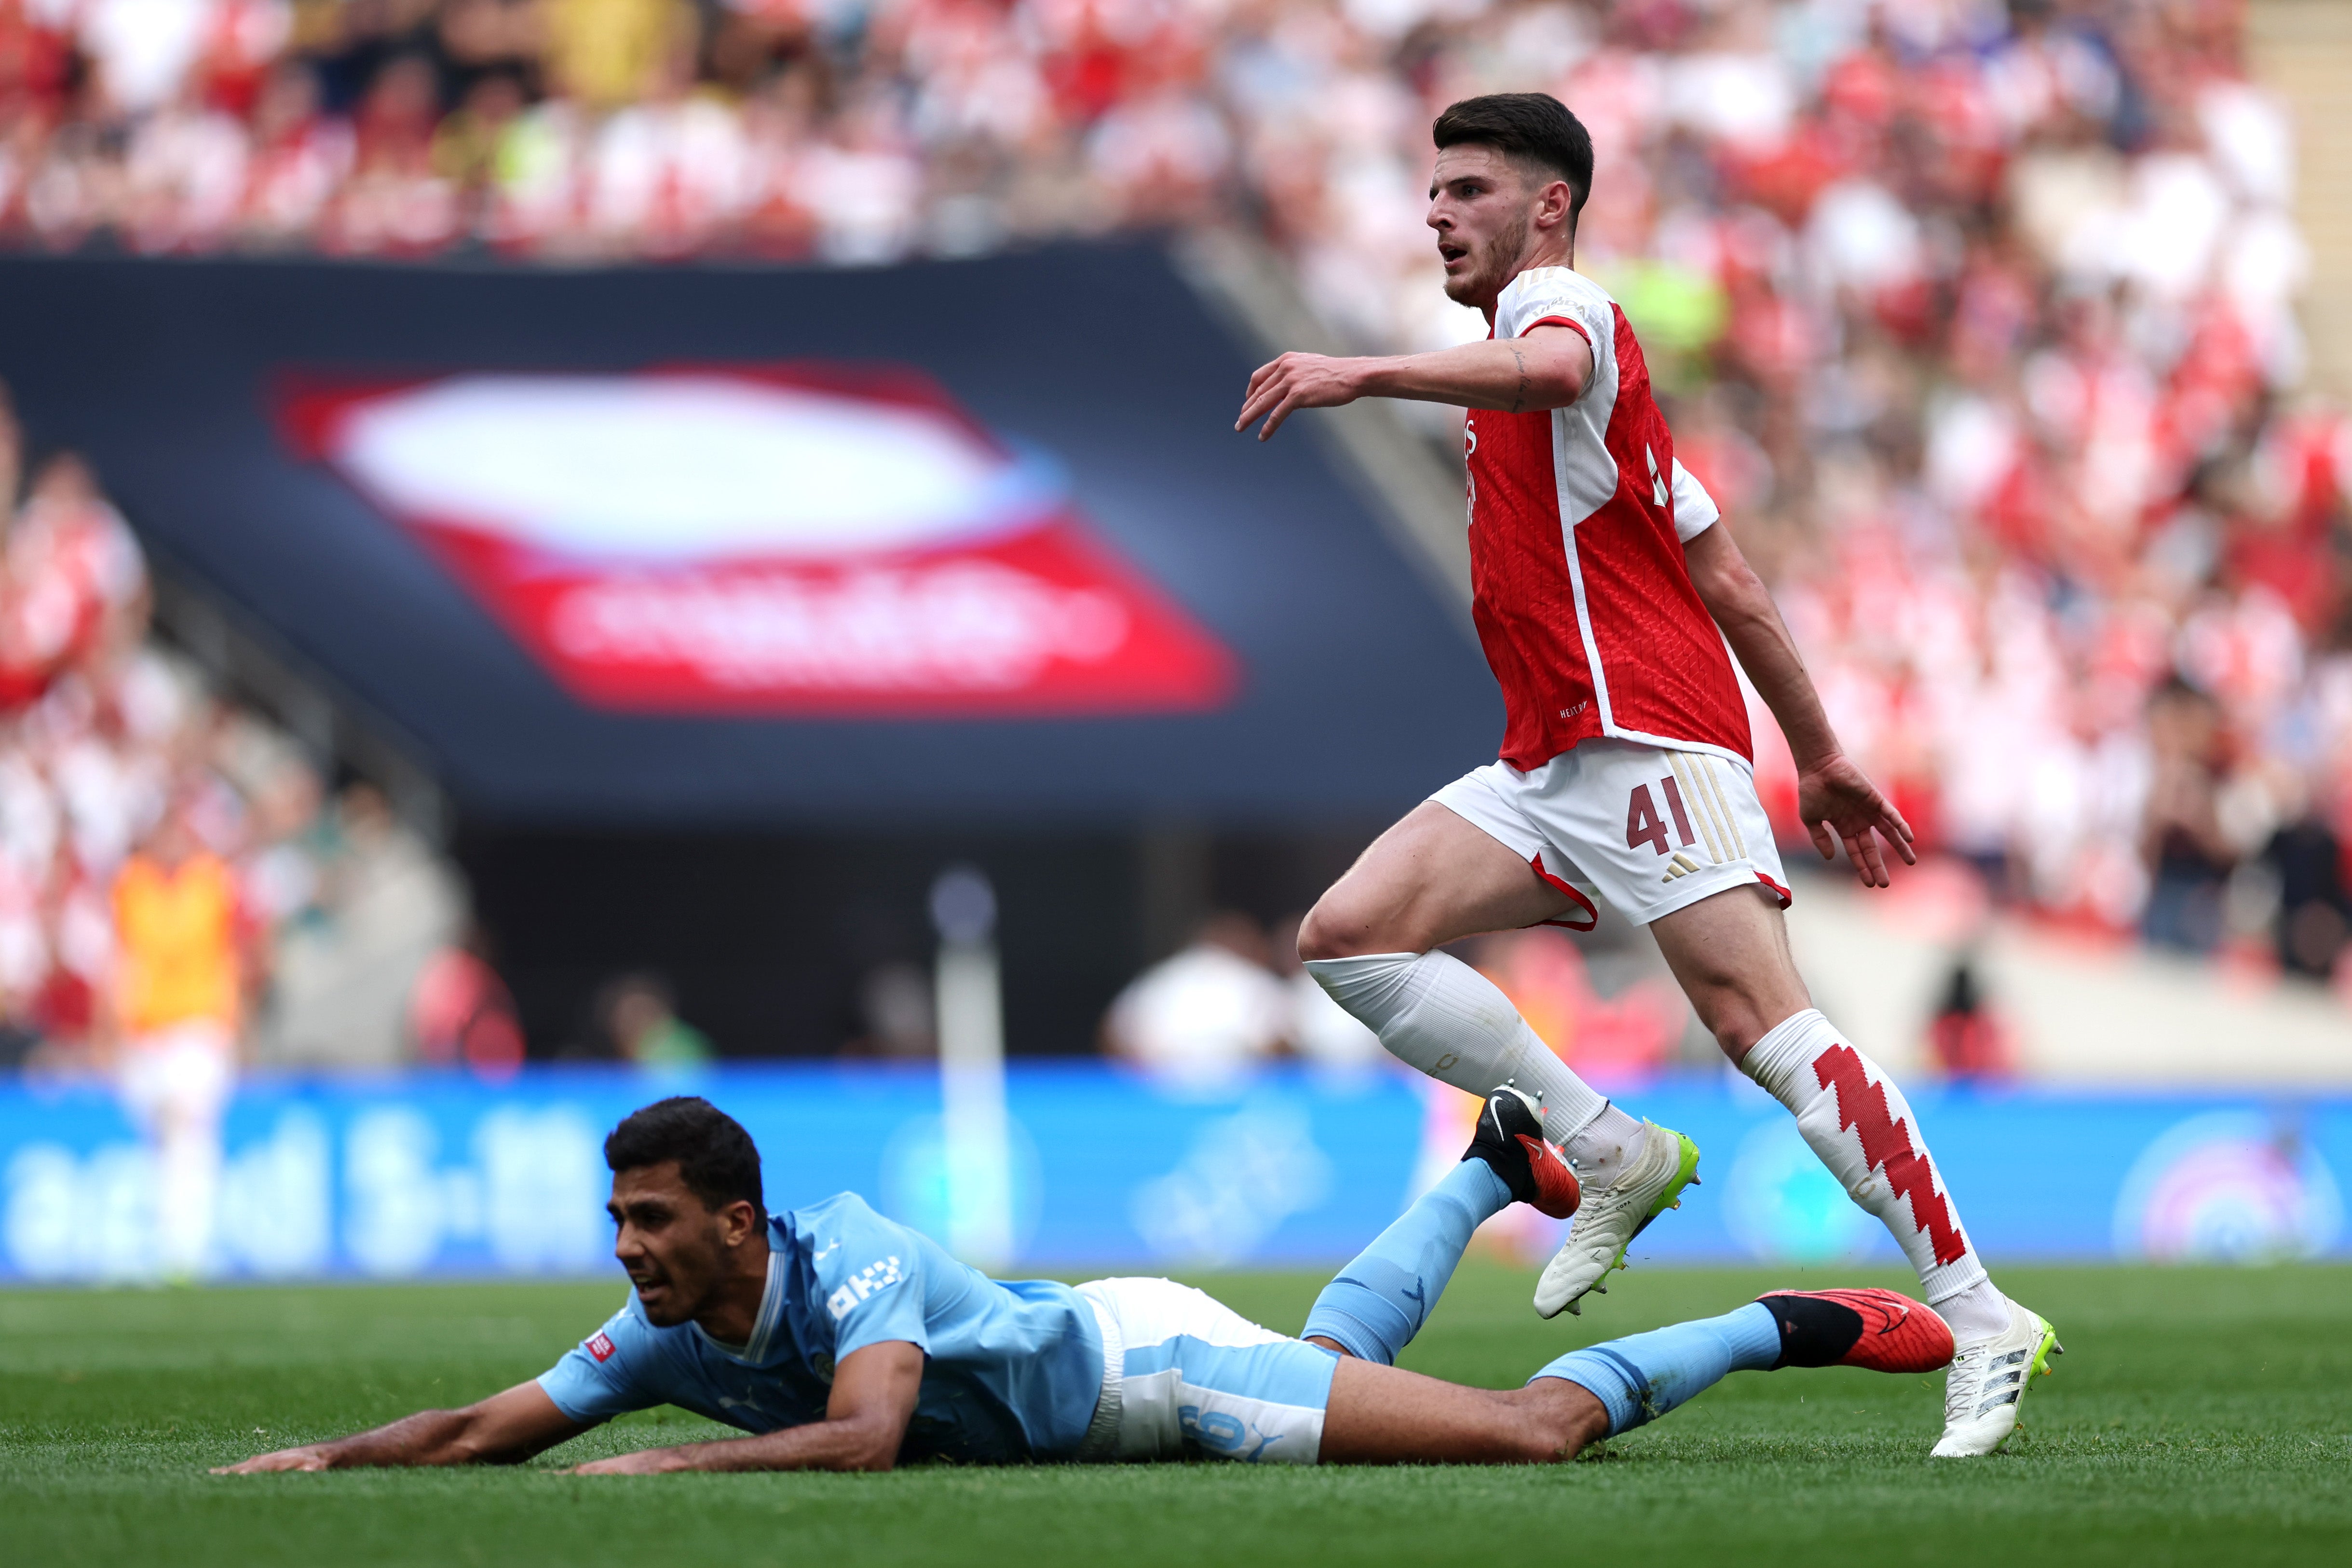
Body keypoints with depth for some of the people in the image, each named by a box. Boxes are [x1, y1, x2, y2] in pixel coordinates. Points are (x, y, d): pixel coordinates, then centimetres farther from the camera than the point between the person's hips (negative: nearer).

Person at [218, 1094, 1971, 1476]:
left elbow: (867, 1433, -48)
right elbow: (487, 1429, -8)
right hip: (1086, 1372, 8)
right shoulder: (663, 1340, -13)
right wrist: (325, 1458, -21)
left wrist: (675, 1466, -49)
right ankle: (1493, 1167, 56)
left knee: (1528, 1432, -11)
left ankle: (1796, 1327, 3)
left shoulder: (851, 1265, -34)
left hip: (1145, 1365, -8)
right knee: (1334, 1356, 36)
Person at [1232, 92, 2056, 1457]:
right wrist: (1821, 755, 28)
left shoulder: (1558, 299, 0)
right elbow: (1732, 582, 28)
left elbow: (1549, 369, -30)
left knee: (1761, 1021, -19)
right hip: (1554, 765, 10)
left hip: (1645, 738, -10)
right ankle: (1614, 1155, -1)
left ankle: (1981, 1319, -20)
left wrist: (1365, 375, -38)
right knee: (1351, 936, -2)